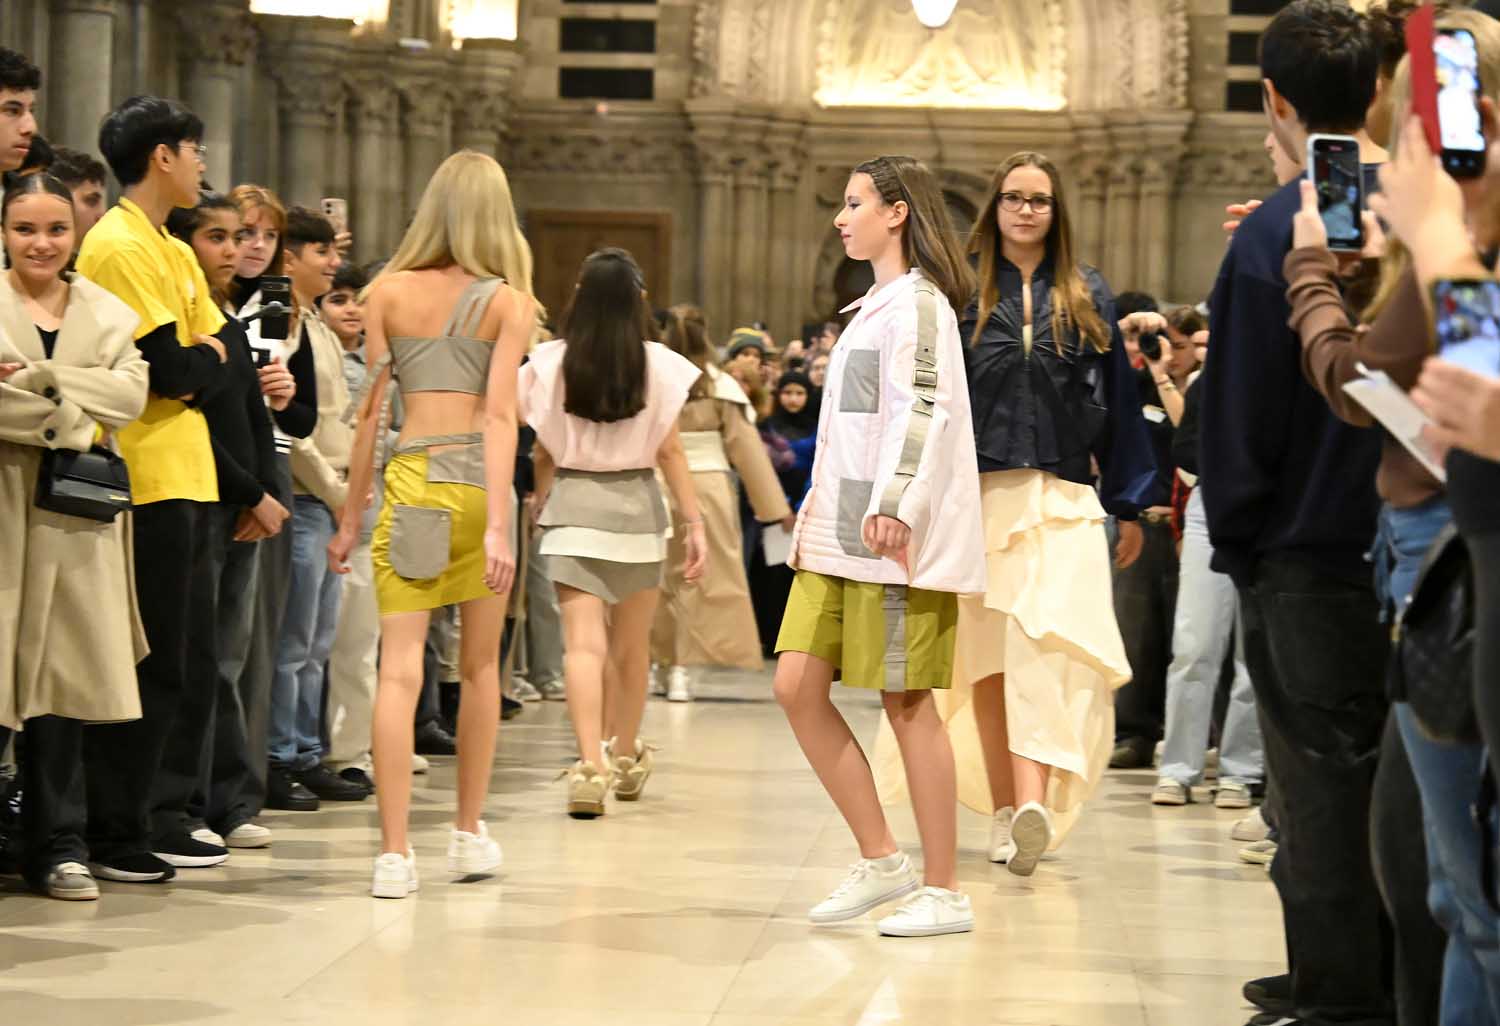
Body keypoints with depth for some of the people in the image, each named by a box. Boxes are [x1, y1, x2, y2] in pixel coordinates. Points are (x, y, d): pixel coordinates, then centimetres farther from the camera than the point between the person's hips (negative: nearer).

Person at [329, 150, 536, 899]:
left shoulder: (388, 293, 3)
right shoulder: (506, 302, -1)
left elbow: (372, 409, 4)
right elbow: (500, 414, -9)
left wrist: (351, 515, 10)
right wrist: (499, 524, -13)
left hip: (409, 480, 0)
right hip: (479, 482, 0)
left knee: (400, 669, -4)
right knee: (479, 666, 15)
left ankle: (394, 852, -13)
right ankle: (469, 833, 24)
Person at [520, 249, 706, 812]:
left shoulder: (551, 361, -2)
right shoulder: (657, 364, -4)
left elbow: (543, 451, 4)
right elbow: (670, 451, -2)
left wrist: (540, 508, 20)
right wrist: (693, 521, 3)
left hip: (572, 503, -1)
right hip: (636, 502, 1)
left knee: (584, 643, -8)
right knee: (632, 644, 17)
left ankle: (591, 765, -25)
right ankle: (625, 758, 33)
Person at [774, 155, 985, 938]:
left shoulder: (916, 302, -7)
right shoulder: (874, 307, 22)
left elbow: (925, 409, -19)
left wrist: (893, 504, -29)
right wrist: (817, 509, 21)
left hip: (895, 532, -9)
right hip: (840, 532, 9)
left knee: (905, 700, -6)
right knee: (797, 685, 1)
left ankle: (944, 890, 1)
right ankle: (879, 860, 8)